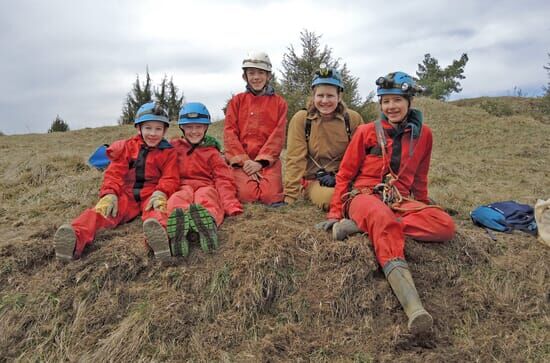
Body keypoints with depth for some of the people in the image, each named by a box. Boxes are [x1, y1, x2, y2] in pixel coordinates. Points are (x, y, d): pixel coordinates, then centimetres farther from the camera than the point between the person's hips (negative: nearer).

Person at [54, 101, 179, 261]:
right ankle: (75, 238, -53)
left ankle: (157, 233, -73)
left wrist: (160, 194, -25)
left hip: (151, 195, -2)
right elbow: (114, 173, 5)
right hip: (126, 194, 3)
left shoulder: (168, 152, 7)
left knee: (157, 209, -38)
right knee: (102, 210, -26)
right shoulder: (127, 147, 13)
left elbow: (170, 178, -2)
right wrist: (109, 194, -15)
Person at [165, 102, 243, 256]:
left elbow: (223, 180, 4)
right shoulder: (174, 147, 19)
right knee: (178, 198, -35)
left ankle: (207, 222, -70)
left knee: (205, 196, -36)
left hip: (206, 187, 0)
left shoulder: (212, 152, 14)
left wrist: (231, 205, -14)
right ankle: (179, 229, -68)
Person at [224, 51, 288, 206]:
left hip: (267, 160, 0)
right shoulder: (236, 101, 9)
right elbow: (230, 133, 1)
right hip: (241, 160, 0)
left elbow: (278, 135, -1)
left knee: (271, 196, -18)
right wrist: (244, 160, -12)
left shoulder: (278, 102, 8)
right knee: (247, 195, -21)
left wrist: (261, 161, -12)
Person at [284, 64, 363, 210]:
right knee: (329, 197, -34)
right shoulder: (301, 119, -5)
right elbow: (295, 159, -8)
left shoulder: (353, 119, -1)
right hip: (314, 180, -1)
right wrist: (289, 197, -13)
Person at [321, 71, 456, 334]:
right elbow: (344, 174, 5)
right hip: (364, 195, -4)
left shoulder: (422, 134, 11)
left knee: (445, 226, -25)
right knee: (383, 220, -40)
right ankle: (414, 309, -55)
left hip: (400, 200, 4)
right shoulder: (367, 132, 3)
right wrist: (335, 213, -1)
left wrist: (423, 209, 25)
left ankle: (364, 225, -28)